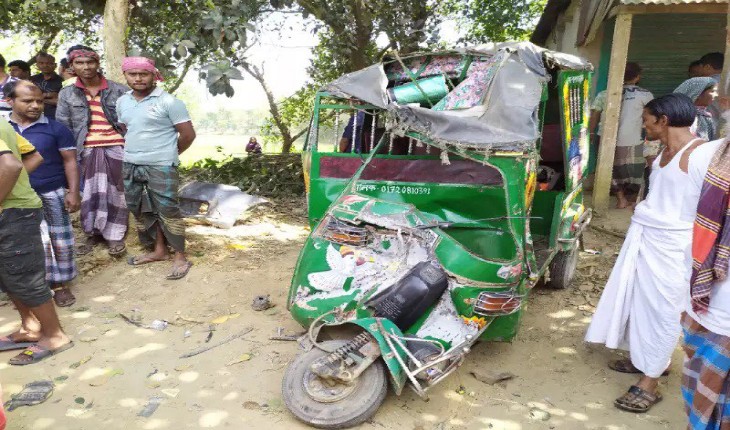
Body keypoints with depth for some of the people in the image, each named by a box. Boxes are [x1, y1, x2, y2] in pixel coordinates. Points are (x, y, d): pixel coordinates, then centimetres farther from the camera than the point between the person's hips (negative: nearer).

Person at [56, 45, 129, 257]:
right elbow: (62, 128, 8)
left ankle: (115, 235, 15)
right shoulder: (66, 94, 8)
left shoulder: (119, 90, 2)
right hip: (87, 150, 2)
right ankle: (93, 233, 21)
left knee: (115, 192, 4)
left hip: (116, 148, -1)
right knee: (90, 193, 6)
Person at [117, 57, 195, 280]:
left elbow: (188, 134, -8)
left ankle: (180, 257, 7)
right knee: (142, 211, 14)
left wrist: (168, 154, 3)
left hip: (161, 167, -7)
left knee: (168, 211, -4)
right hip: (130, 166, 7)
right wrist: (134, 151, 14)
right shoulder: (122, 102, 9)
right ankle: (159, 250, 28)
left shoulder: (169, 101, -10)